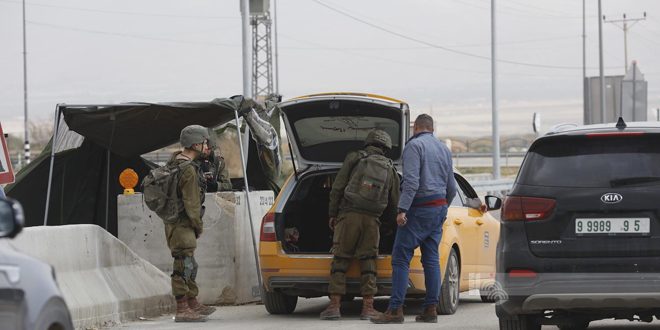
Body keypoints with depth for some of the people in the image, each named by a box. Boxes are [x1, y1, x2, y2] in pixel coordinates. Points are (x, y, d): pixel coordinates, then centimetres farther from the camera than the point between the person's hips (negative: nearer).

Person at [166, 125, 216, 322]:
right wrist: (199, 225, -7)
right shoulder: (189, 170, -21)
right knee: (184, 266, -8)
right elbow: (191, 203, -19)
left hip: (174, 222, 10)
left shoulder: (175, 161, 9)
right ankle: (182, 310, -7)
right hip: (182, 226, -10)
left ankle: (193, 304, 28)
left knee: (189, 265, 18)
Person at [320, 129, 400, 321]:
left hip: (348, 215, -2)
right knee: (368, 261, 6)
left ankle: (334, 306, -5)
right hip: (371, 219, 2)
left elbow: (337, 188, 1)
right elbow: (394, 205, 20)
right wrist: (389, 219, 40)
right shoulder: (390, 169, 16)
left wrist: (332, 214, 7)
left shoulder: (354, 158, 8)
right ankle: (368, 308, -1)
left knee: (340, 260, 1)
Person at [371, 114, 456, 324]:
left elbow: (411, 181, -20)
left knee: (401, 259, -8)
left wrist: (402, 209, -23)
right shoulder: (444, 149, 16)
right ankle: (430, 309, 6)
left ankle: (395, 310, -14)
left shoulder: (414, 145, -9)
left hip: (420, 210, -8)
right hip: (439, 208, 8)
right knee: (431, 259, 9)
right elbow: (451, 188, 21)